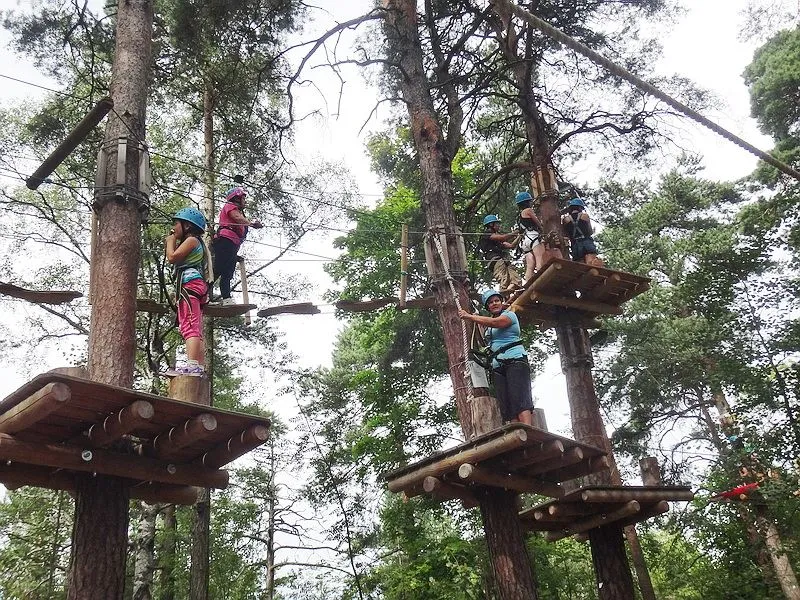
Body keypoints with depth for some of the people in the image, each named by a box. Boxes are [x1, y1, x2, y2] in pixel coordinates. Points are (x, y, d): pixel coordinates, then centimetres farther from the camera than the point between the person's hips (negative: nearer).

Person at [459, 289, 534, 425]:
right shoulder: (488, 328, 25)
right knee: (506, 407, -8)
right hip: (497, 366, 7)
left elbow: (495, 322, -15)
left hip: (515, 360, -7)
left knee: (520, 400, -22)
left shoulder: (510, 315, 4)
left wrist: (469, 316, -12)